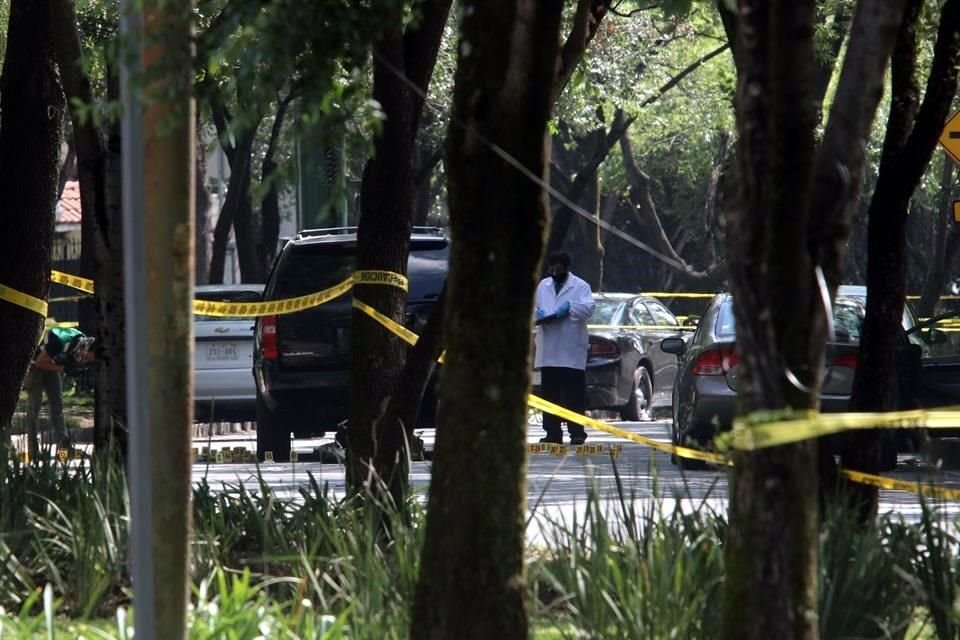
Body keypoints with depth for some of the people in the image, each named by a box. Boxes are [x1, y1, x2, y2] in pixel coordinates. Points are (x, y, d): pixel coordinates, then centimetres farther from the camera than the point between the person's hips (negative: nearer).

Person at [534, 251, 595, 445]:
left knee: (574, 394, -6)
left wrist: (569, 307, -22)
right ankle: (553, 432, 8)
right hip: (548, 351, 5)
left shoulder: (580, 287, 3)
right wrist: (536, 313, -2)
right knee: (550, 393, 4)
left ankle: (576, 432, -5)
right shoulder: (543, 286, 19)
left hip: (571, 351, -5)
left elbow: (588, 308, -9)